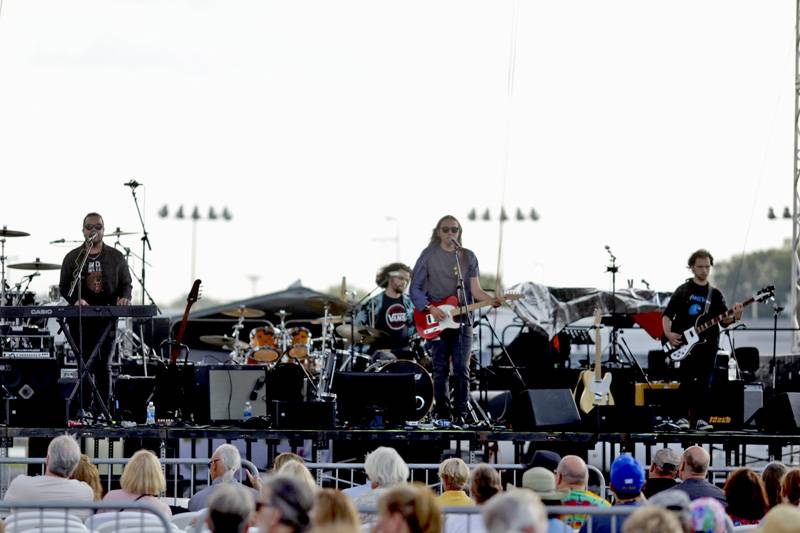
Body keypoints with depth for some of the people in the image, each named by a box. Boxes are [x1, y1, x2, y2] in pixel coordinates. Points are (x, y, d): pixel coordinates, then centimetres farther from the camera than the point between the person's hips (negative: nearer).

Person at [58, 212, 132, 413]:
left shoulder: (116, 257, 9)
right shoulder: (72, 257, 8)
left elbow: (126, 284, 10)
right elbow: (64, 286, 6)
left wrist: (124, 297, -13)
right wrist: (75, 300, -15)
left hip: (107, 317, 0)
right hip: (80, 319, 0)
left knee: (104, 365, -2)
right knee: (85, 364, 1)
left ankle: (103, 410, 0)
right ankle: (84, 410, 4)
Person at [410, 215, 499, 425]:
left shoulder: (468, 257, 10)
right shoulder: (429, 256, 2)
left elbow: (475, 289, 5)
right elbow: (415, 288, 1)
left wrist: (491, 300, -14)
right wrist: (430, 309, -12)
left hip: (461, 320, 2)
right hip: (435, 321, -2)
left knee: (462, 369, -4)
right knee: (441, 370, 1)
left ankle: (460, 414, 0)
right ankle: (442, 414, 7)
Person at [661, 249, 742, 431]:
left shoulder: (715, 294, 12)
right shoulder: (683, 291, 5)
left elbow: (723, 320, 6)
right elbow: (667, 314, 3)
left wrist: (734, 317, -16)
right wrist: (668, 334, -13)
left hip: (708, 343, 2)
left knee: (704, 383, -1)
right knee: (686, 381, -8)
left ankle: (701, 418, 2)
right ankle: (684, 417, -3)